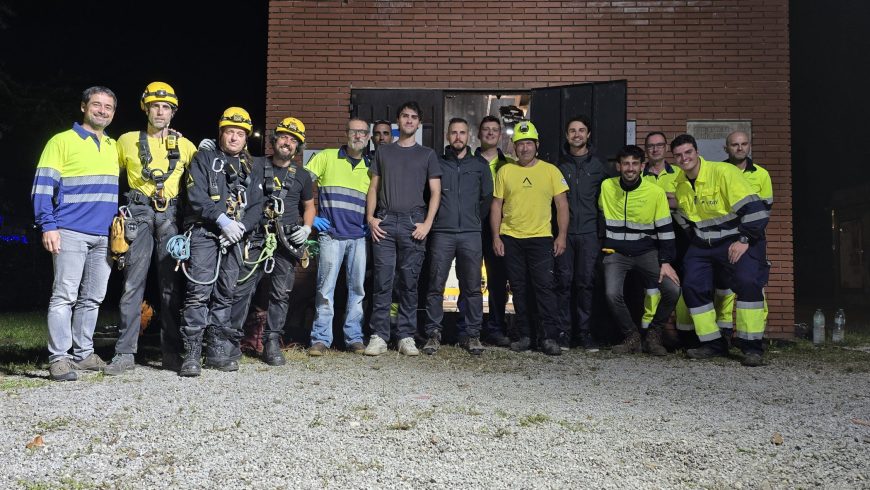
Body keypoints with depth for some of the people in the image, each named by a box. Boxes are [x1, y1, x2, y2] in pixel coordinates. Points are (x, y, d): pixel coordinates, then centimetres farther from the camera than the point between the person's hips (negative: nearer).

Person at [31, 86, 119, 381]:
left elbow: (117, 188, 26)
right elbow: (43, 186, -4)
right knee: (64, 295, -6)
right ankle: (58, 359, -3)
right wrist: (47, 226, -11)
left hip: (105, 236, 5)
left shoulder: (114, 147, 17)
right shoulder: (62, 141, 1)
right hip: (71, 233, -5)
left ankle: (83, 353, 17)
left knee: (93, 298, 8)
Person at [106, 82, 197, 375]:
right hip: (139, 213, 0)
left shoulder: (185, 145, 13)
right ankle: (125, 353, -1)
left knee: (171, 285, 3)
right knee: (133, 283, -5)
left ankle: (171, 352, 9)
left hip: (170, 216, 1)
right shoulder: (127, 141, 12)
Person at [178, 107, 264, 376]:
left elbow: (257, 205, 10)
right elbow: (196, 197, -6)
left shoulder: (252, 167, 18)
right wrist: (222, 220, -17)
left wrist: (241, 226, -9)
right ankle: (191, 353, -9)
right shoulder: (204, 158, 7)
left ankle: (217, 350, 16)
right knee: (199, 293, -12)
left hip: (234, 238, 4)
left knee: (224, 295, 8)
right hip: (204, 233, -4)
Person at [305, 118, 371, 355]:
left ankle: (354, 336, 16)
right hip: (331, 235, -3)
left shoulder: (371, 166, 13)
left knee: (358, 287, 6)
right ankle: (321, 338, 6)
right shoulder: (327, 157, 4)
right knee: (326, 286, -2)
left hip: (360, 237, 3)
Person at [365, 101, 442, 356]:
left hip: (413, 223, -1)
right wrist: (370, 217, 1)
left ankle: (406, 336, 7)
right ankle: (379, 336, -1)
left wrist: (427, 223, -5)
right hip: (384, 222, 1)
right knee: (383, 280, -5)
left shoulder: (427, 154, 13)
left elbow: (435, 192, 8)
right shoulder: (383, 152, 17)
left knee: (409, 282, 1)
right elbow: (374, 187, 15)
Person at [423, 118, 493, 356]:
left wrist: (474, 218, 14)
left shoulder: (480, 165, 13)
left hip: (470, 234, 1)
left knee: (472, 287, 1)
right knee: (436, 286, -1)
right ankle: (434, 333, 7)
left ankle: (473, 334, 10)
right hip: (441, 233, -1)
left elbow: (487, 197, 17)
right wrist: (433, 218, 8)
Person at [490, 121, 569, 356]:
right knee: (518, 288, 7)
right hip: (510, 238, 2)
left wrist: (562, 236, -4)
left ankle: (550, 336, 0)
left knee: (545, 286, -7)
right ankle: (525, 335, 17)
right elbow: (496, 206, 8)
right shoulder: (505, 171, 8)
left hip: (540, 237, -2)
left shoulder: (550, 170, 4)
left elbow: (562, 205, 4)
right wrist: (496, 237, 1)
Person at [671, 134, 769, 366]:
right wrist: (696, 242, 11)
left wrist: (745, 240, -20)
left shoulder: (724, 172, -18)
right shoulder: (679, 183, 3)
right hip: (702, 245, 6)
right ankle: (713, 344, 8)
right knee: (692, 286, -3)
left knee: (748, 282, -24)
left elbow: (753, 208, -21)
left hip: (737, 240, -6)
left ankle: (752, 347, -14)